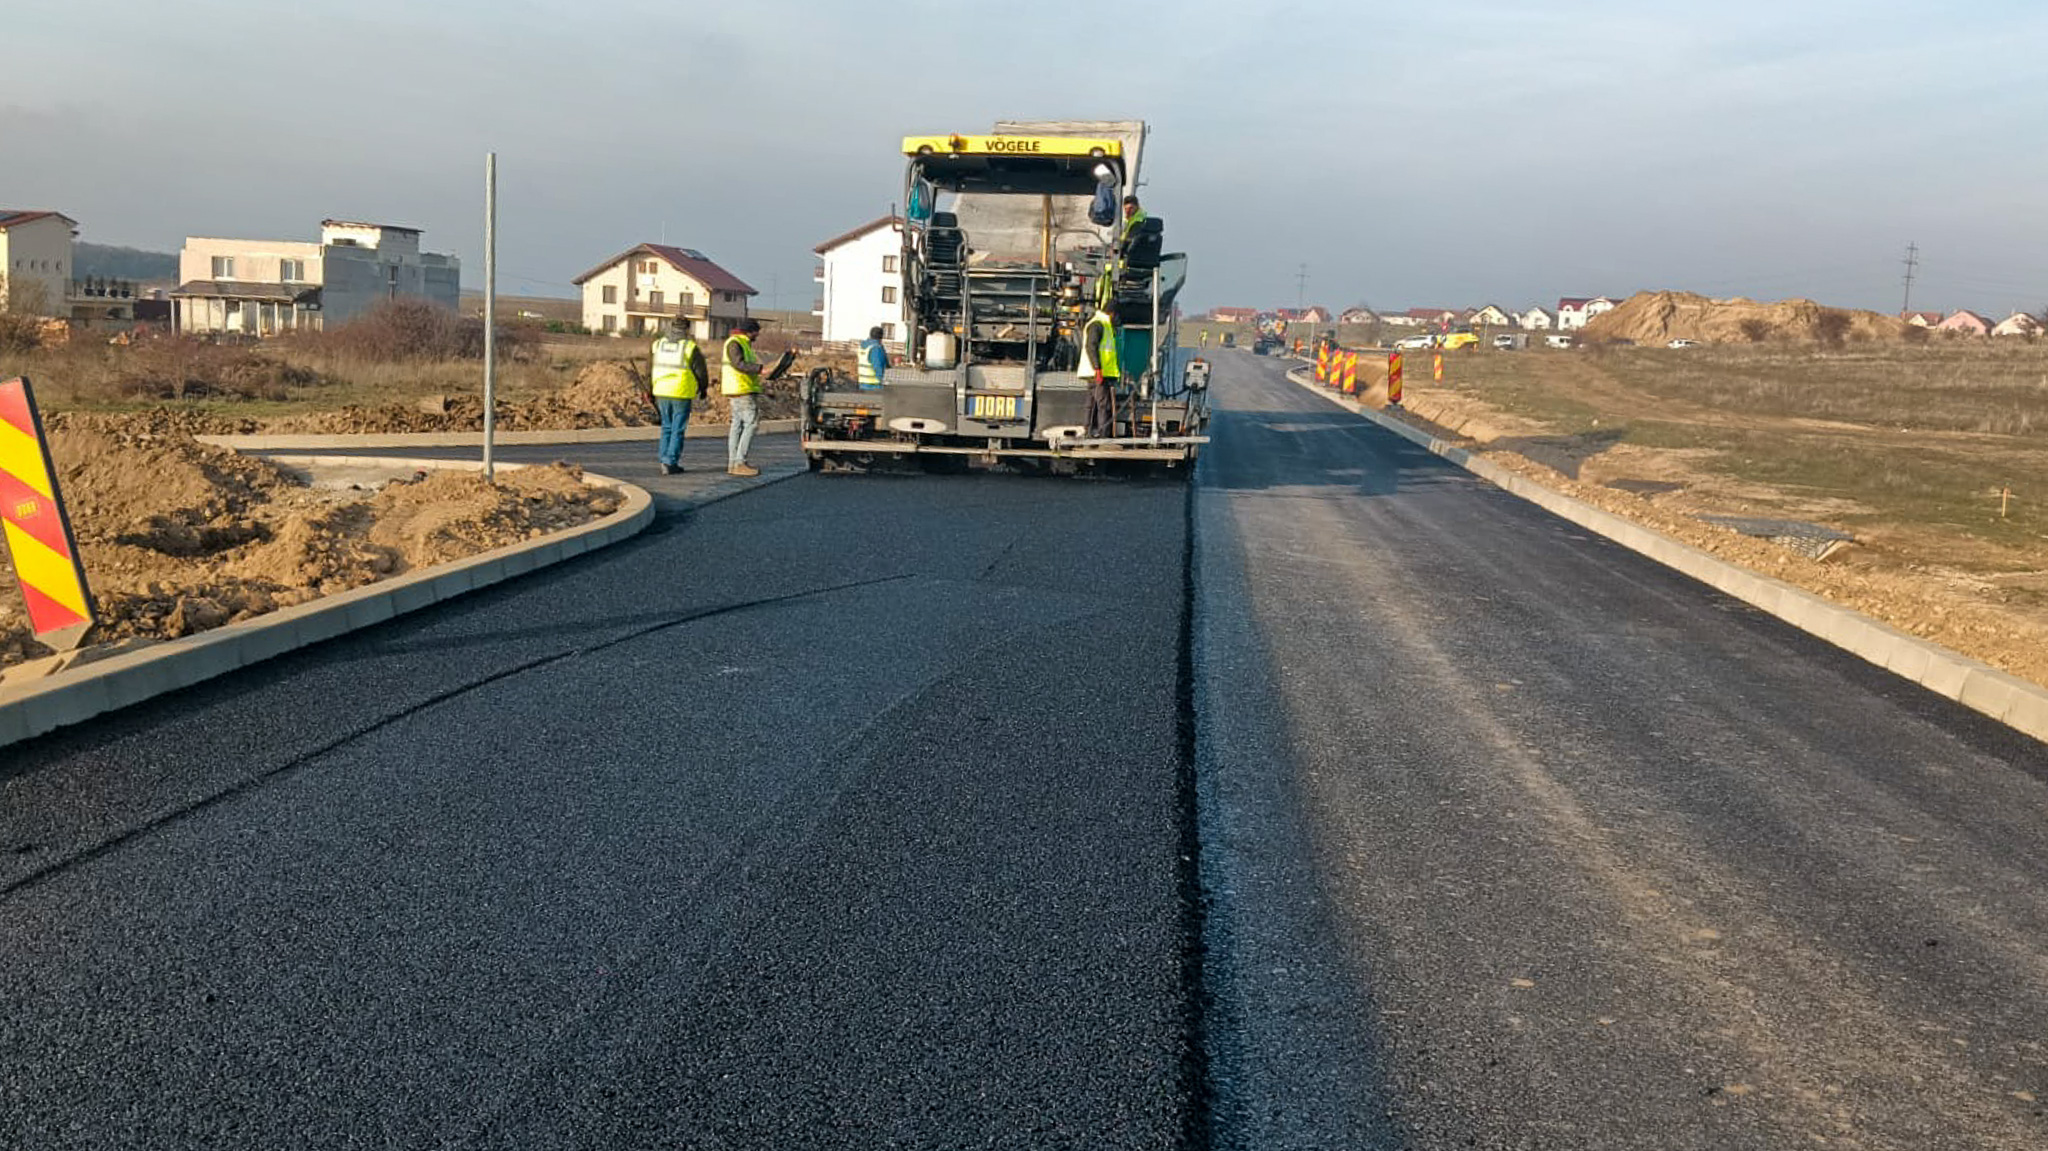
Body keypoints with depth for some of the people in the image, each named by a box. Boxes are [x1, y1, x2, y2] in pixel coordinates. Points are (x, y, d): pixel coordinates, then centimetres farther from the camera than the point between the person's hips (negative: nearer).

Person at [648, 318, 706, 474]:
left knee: (667, 427, 17)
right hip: (682, 394, -4)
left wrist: (651, 393, 16)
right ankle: (670, 463, 1)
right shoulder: (690, 348, -9)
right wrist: (703, 389, 13)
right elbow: (700, 371, -5)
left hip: (662, 393, 4)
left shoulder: (658, 346, 3)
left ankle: (664, 457, 13)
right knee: (678, 430, 3)